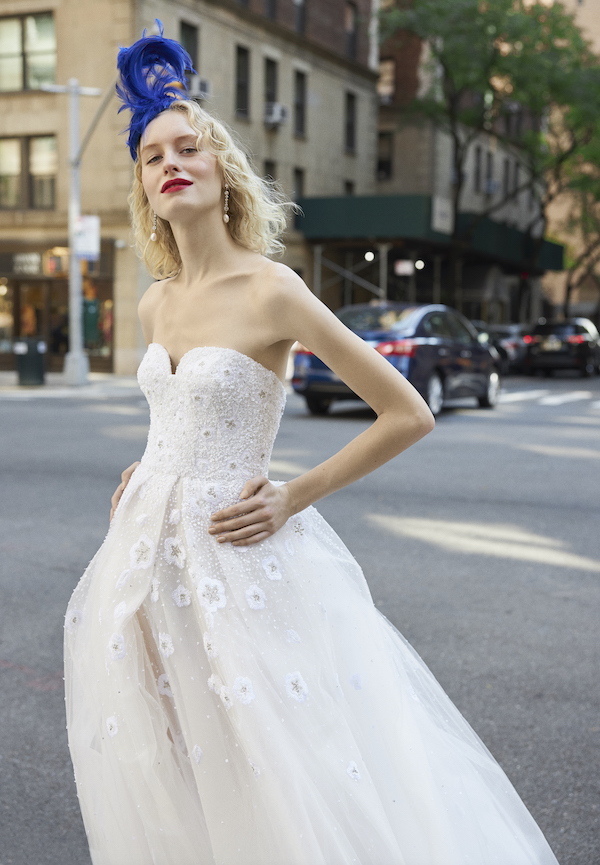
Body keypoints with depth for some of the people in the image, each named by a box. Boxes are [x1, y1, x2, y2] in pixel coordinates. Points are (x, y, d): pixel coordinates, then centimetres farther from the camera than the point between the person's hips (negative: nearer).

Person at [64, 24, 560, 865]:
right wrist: (148, 471, 10)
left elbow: (408, 415, -13)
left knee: (271, 785, 2)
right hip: (149, 553, 7)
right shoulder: (156, 305, 6)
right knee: (164, 781, 17)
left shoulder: (270, 292, -14)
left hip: (234, 563, -7)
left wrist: (292, 498, -13)